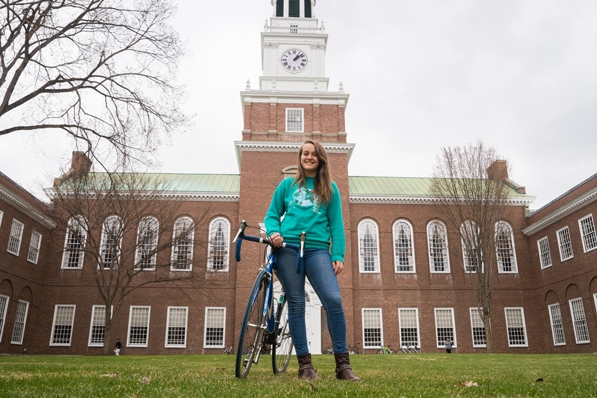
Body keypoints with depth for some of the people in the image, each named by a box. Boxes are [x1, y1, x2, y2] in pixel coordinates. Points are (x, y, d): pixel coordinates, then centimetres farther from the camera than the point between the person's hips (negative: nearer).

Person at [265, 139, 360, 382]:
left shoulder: (330, 189, 15)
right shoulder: (287, 185, 16)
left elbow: (336, 224, 9)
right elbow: (272, 215, 15)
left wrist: (338, 255, -3)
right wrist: (274, 232, -7)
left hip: (317, 250, -1)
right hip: (287, 249, 1)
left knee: (334, 300, -17)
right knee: (296, 305, 0)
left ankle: (343, 364, -6)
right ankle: (304, 365, 8)